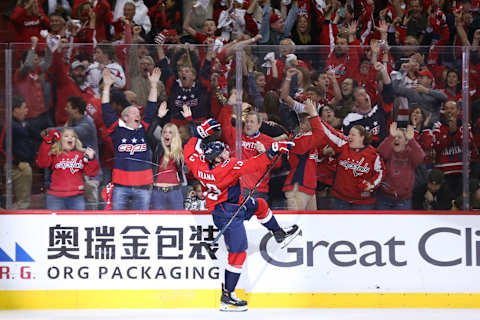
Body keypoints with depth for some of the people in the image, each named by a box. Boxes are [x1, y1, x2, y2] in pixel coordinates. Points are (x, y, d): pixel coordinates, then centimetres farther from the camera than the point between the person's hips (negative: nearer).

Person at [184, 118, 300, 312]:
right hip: (228, 214, -9)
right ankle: (227, 298, 0)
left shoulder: (201, 165, -8)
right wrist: (273, 151, -25)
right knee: (237, 253, -3)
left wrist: (200, 132, 11)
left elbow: (189, 151, 11)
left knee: (259, 205, 25)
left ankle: (279, 235, 41)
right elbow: (255, 165, -31)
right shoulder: (227, 168, -29)